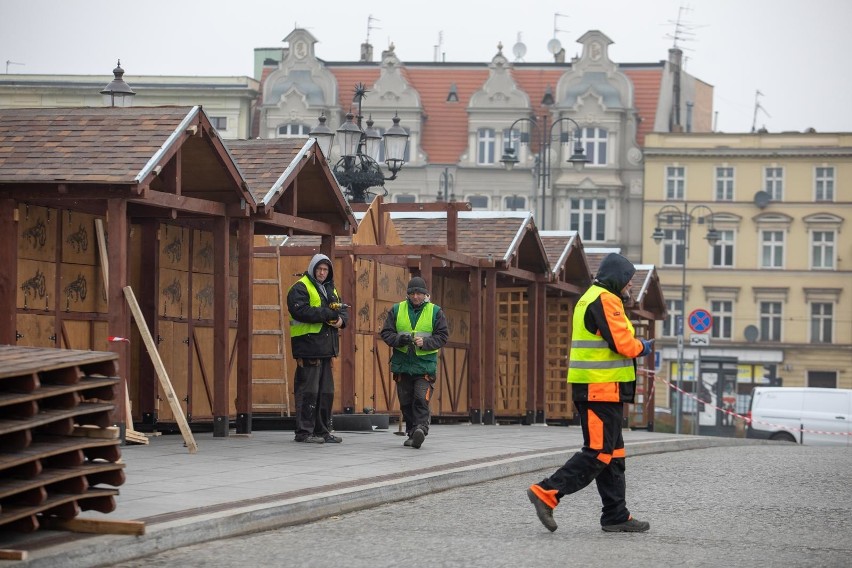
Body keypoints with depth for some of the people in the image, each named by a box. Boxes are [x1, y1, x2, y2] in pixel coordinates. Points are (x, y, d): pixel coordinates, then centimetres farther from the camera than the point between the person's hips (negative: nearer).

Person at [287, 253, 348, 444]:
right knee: (308, 390, -9)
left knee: (326, 391, 12)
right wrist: (326, 314, -19)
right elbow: (300, 310, -21)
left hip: (326, 348, 9)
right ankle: (304, 432, -5)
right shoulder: (300, 288, -6)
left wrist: (341, 319, -2)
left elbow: (343, 310, 22)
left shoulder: (331, 289, 21)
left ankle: (322, 430, 19)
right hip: (308, 346, -9)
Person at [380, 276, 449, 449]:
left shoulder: (435, 312, 3)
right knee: (406, 402, 7)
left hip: (425, 365, -3)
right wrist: (399, 340, -15)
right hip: (402, 364, 3)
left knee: (421, 399, -17)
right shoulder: (396, 310, 7)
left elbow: (442, 336, 0)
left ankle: (421, 428, -23)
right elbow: (386, 333, 5)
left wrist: (425, 342, -16)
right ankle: (412, 433, 16)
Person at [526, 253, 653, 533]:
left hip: (593, 390, 11)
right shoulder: (606, 300, -13)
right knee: (598, 452, -11)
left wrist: (636, 346, 7)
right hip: (602, 388, -11)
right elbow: (623, 343, -19)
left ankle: (616, 516, 14)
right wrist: (642, 347, 1)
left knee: (612, 453, 12)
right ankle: (547, 493, -14)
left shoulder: (590, 298, 21)